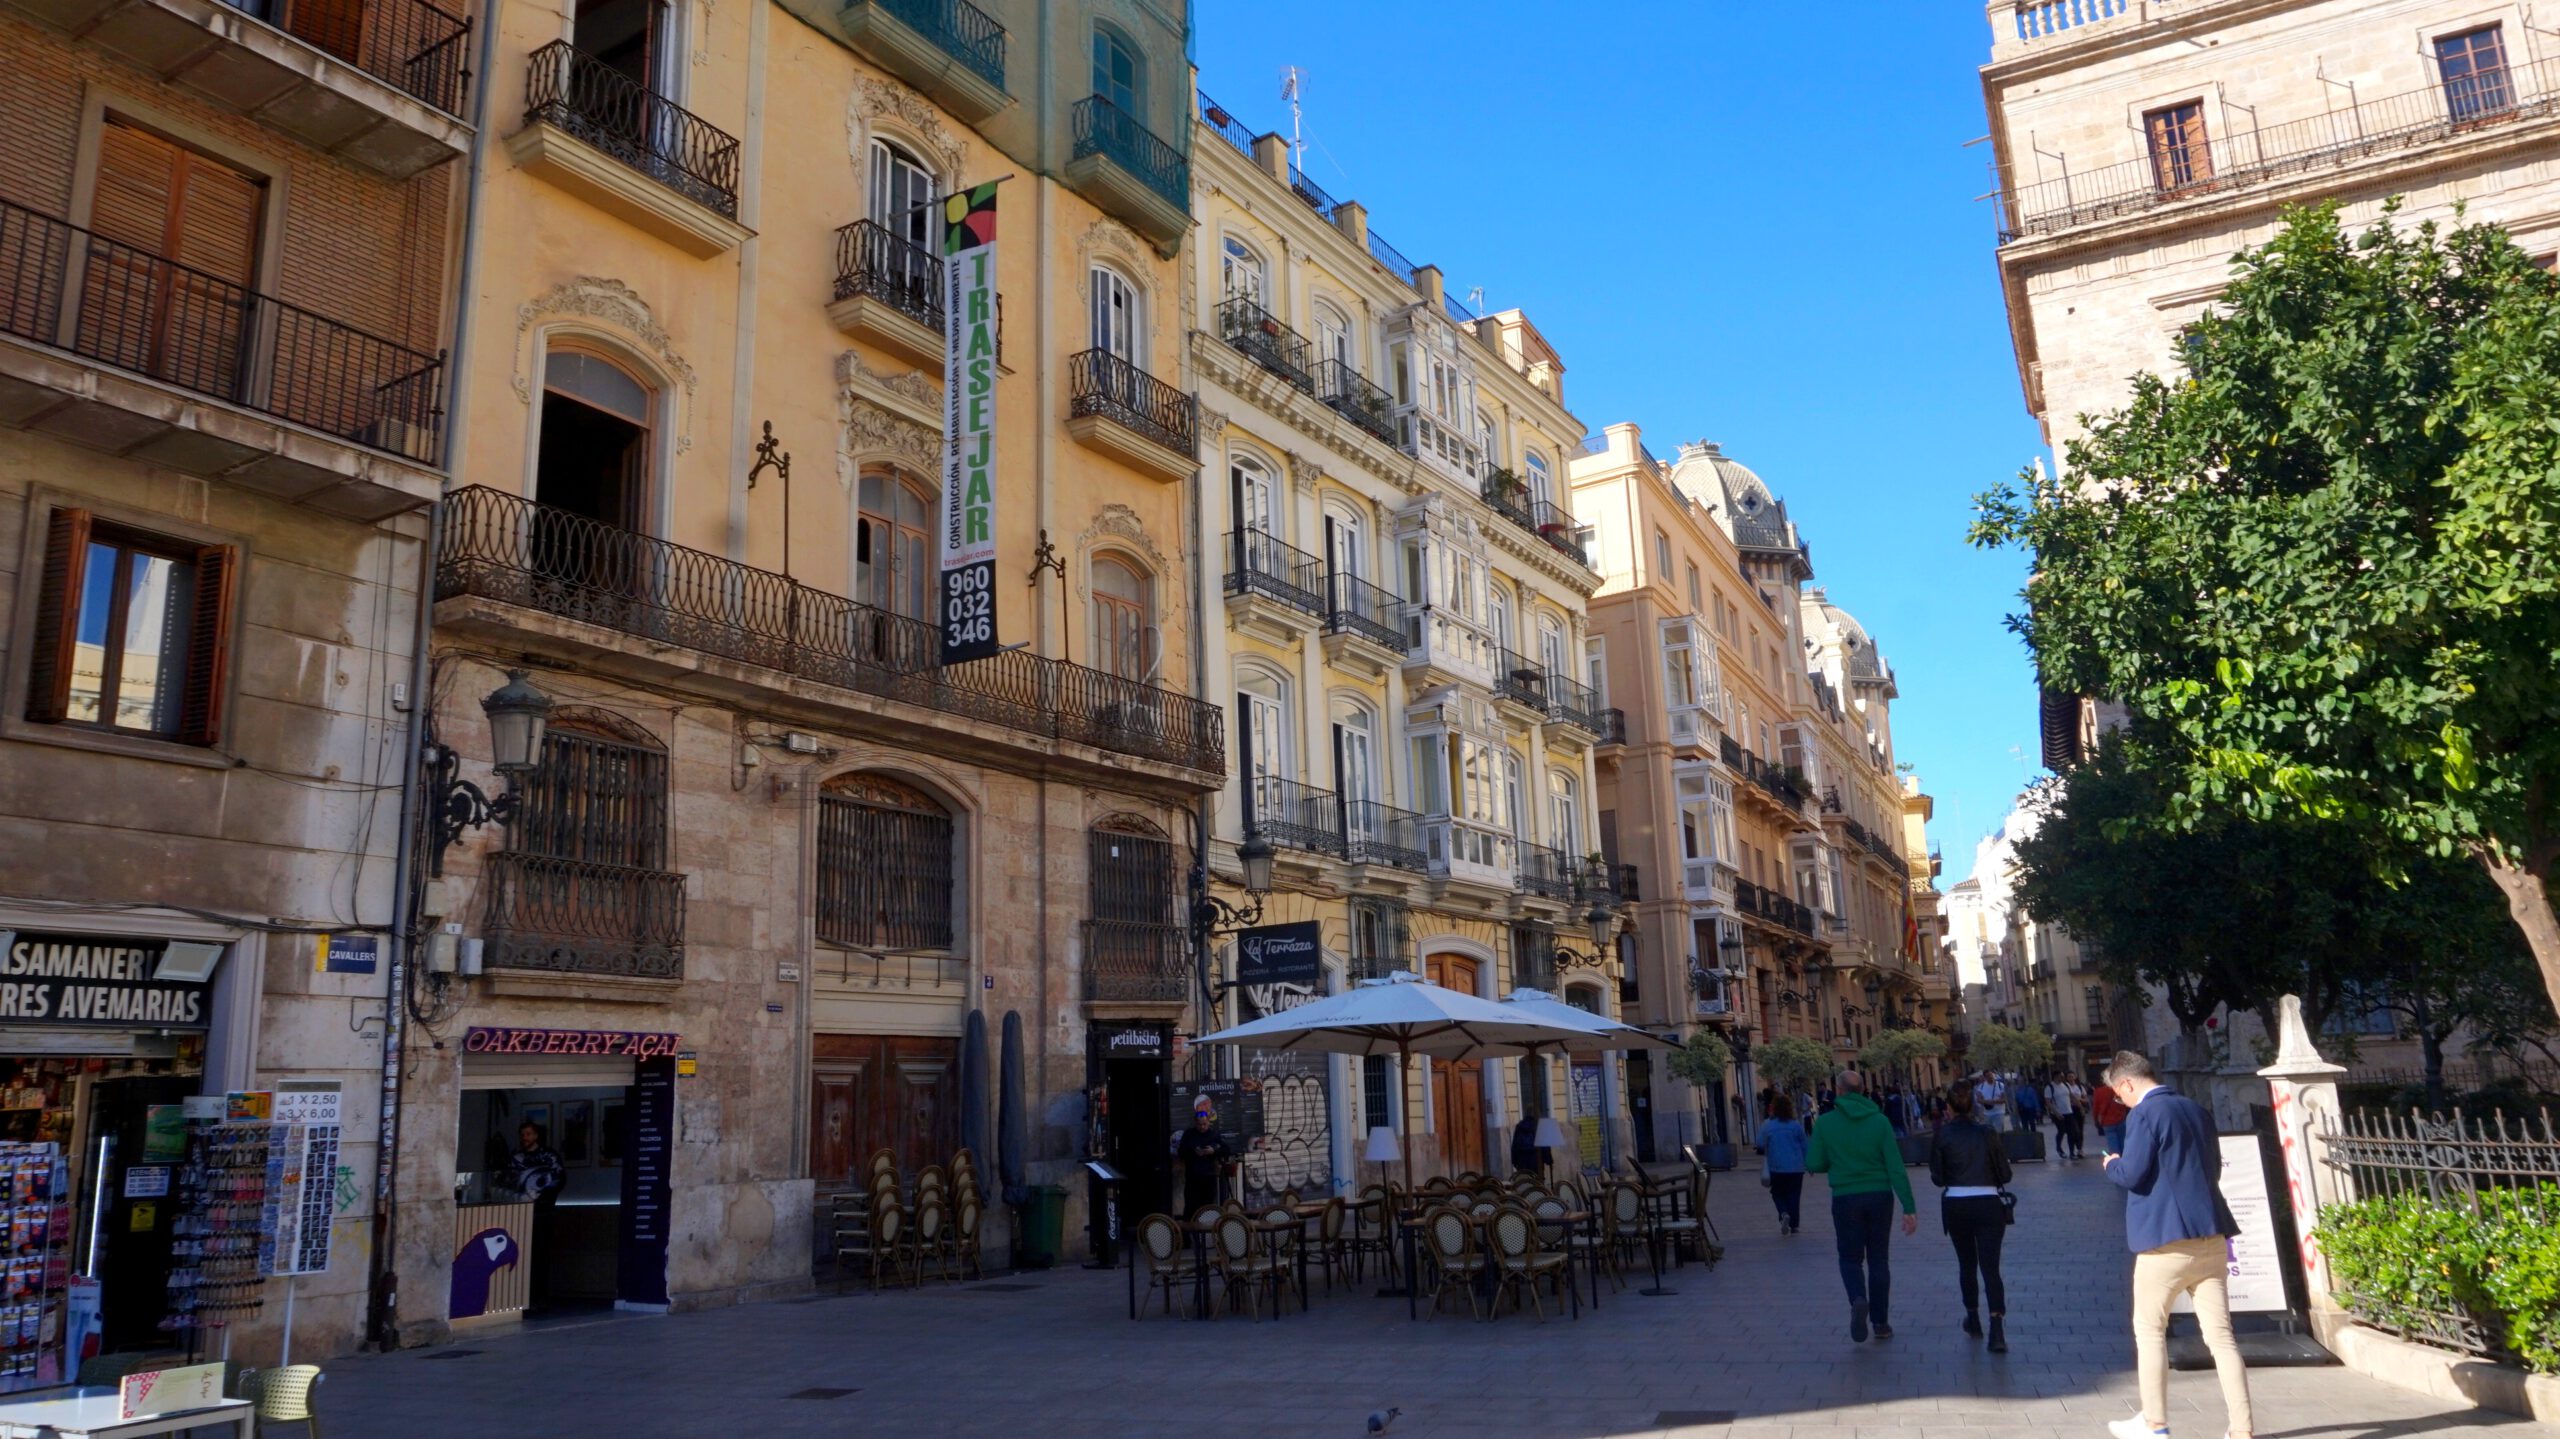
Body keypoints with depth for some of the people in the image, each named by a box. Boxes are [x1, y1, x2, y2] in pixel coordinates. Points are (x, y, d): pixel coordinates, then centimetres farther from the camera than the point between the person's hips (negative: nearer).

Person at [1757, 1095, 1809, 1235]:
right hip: (1796, 1168, 1)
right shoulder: (1796, 1125, -3)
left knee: (1778, 1194, 13)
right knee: (1794, 1196, 10)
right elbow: (1804, 1146, 4)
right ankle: (1793, 1224, 10)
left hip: (1776, 1167, -1)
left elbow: (1761, 1146, -2)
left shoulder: (1767, 1125, -6)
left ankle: (1784, 1214, -13)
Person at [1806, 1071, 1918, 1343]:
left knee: (1851, 1257, 11)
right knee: (1878, 1259, 14)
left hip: (1846, 1198, -1)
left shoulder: (1825, 1123, -5)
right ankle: (1880, 1322, 17)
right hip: (1879, 1197, 1)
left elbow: (1814, 1164, -3)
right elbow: (1896, 1168, -7)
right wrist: (1909, 1208, -5)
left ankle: (1858, 1300, -16)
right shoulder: (1879, 1121, -4)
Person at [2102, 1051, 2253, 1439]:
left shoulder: (2143, 1115, -12)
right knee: (2220, 1334, 6)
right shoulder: (2196, 1109, 13)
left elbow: (2131, 1175, -15)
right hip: (2211, 1236, 7)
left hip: (2166, 1238, -7)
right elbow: (2214, 1168, 21)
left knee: (2150, 1330, 8)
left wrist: (2112, 1164, 5)